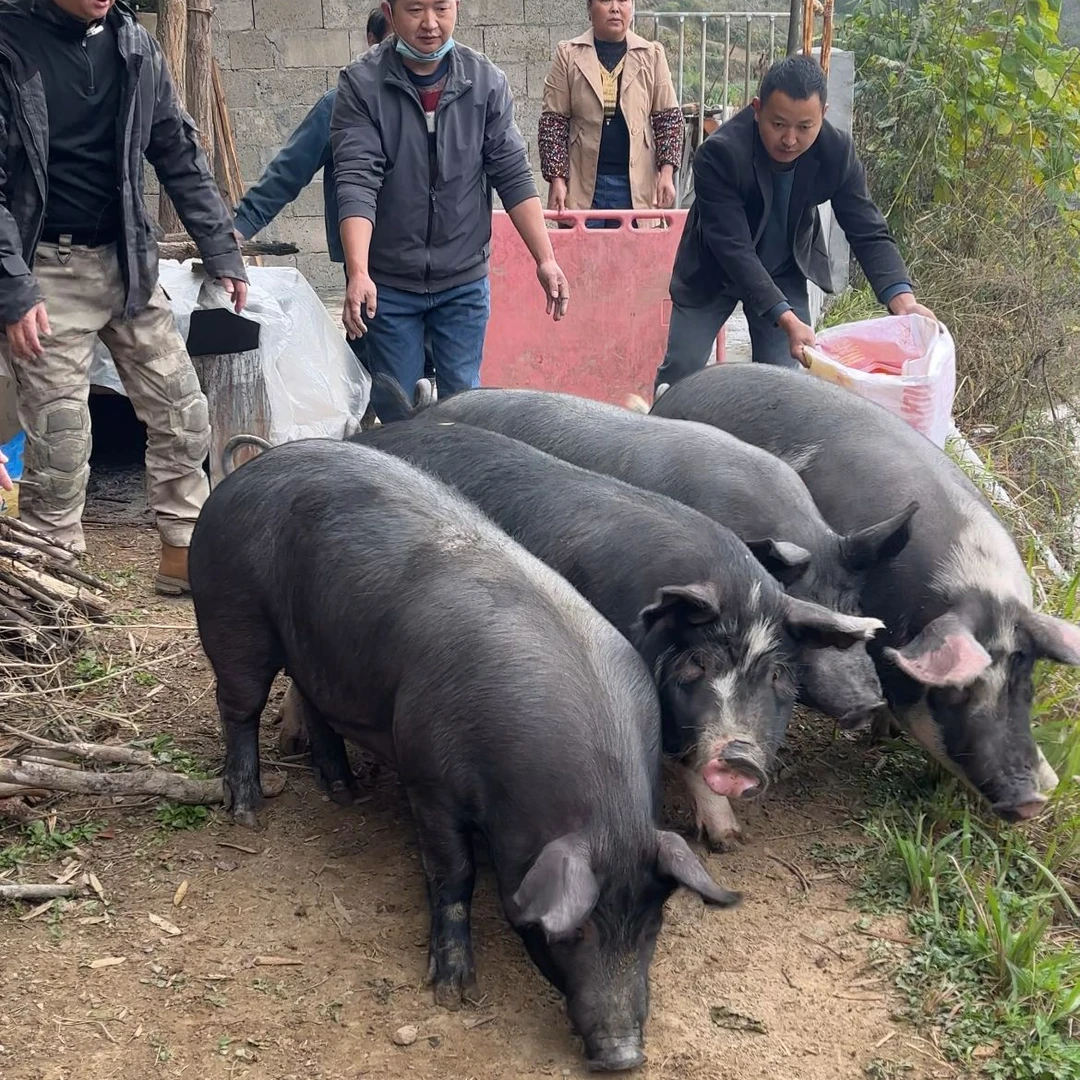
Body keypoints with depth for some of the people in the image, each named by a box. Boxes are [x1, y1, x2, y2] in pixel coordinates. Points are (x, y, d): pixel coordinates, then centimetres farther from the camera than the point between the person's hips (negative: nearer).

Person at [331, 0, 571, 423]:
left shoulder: (487, 82, -2)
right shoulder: (360, 85, -9)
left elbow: (513, 176, 0)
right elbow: (356, 182, -17)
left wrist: (545, 260, -7)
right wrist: (358, 273, -28)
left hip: (465, 279, 2)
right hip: (388, 282, -1)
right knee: (394, 408, 7)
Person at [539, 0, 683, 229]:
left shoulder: (651, 55, 7)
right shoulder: (568, 55, 4)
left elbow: (669, 118, 7)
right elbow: (553, 122, 2)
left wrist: (666, 173, -4)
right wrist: (556, 179, -6)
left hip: (636, 183, 1)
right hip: (582, 183, -1)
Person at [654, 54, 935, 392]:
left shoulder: (837, 151, -21)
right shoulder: (718, 154, -32)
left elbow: (868, 232, -15)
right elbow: (734, 249, -35)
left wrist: (903, 300, -34)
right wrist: (787, 320, -44)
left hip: (784, 272, 3)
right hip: (713, 272, -2)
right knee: (680, 371, -2)